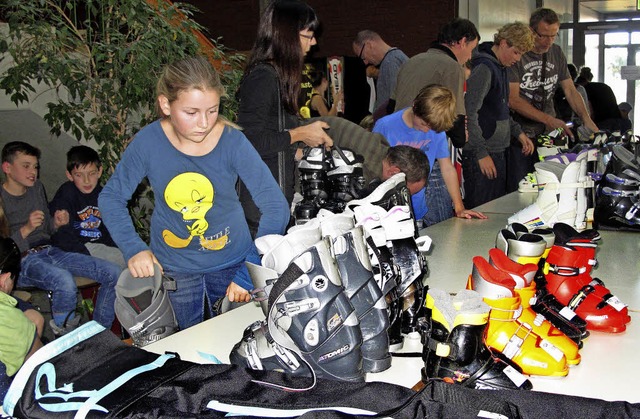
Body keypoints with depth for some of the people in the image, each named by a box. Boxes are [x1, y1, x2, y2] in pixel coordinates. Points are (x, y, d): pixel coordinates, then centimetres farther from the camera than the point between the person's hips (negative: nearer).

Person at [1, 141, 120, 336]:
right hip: (22, 260, -7)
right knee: (65, 282, -40)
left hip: (50, 252, 7)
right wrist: (26, 229, -20)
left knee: (113, 273, -10)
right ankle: (64, 336, -12)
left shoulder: (37, 188, 16)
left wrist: (56, 223, 2)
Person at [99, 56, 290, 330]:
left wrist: (250, 274, -28)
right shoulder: (149, 142, -18)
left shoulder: (232, 141, -21)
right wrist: (133, 248, -19)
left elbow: (275, 206, -23)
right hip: (171, 267, 0)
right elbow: (111, 197, -5)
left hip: (231, 260, 0)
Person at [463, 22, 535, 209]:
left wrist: (518, 132, 16)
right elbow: (469, 113, -21)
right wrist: (481, 153, -21)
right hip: (483, 154, -10)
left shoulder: (500, 67, 15)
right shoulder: (483, 68, -16)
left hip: (498, 151, 10)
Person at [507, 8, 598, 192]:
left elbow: (570, 90, 11)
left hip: (549, 134, 5)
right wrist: (548, 119, -21)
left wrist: (587, 120, -5)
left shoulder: (556, 53, 10)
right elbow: (513, 99, -15)